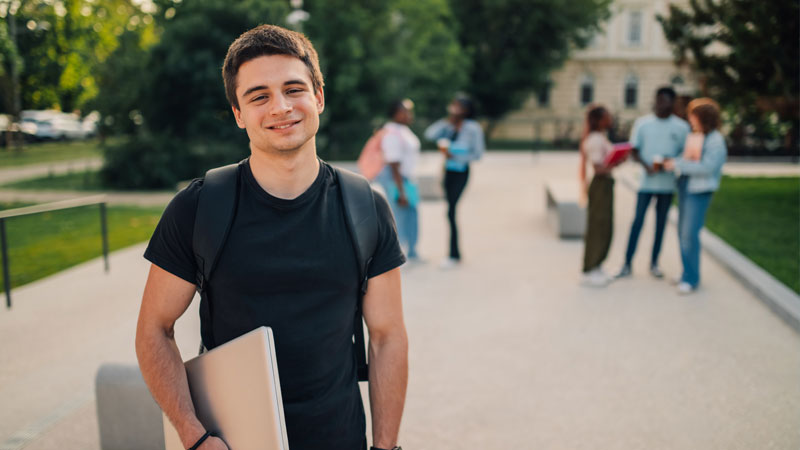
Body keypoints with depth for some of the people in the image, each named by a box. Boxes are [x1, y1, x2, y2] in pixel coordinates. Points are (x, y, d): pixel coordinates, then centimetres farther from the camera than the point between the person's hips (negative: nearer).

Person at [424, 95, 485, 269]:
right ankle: (457, 254, 20)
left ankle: (453, 256, -6)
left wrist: (454, 156, -14)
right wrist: (447, 120, -8)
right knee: (452, 211, 10)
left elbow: (478, 154, -7)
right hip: (448, 171, 6)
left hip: (461, 172, -6)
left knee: (451, 212, -13)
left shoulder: (473, 129, -7)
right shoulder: (448, 126, 7)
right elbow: (429, 134, -6)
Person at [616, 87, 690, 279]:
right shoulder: (642, 123, 2)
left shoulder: (681, 127, 3)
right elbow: (634, 150, 3)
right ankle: (627, 264, 4)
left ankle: (654, 263, 20)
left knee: (661, 223, 9)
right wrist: (646, 165, -15)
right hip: (646, 181, -1)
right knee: (638, 221, -2)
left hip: (667, 182, 1)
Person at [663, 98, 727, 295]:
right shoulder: (693, 137, 10)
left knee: (689, 234, -8)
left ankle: (691, 279, 2)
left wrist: (677, 165, -19)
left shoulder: (715, 141, -13)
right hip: (684, 188, 8)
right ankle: (688, 273, 24)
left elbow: (707, 168, -20)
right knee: (683, 232, 12)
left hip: (699, 192, -8)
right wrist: (671, 162, -2)